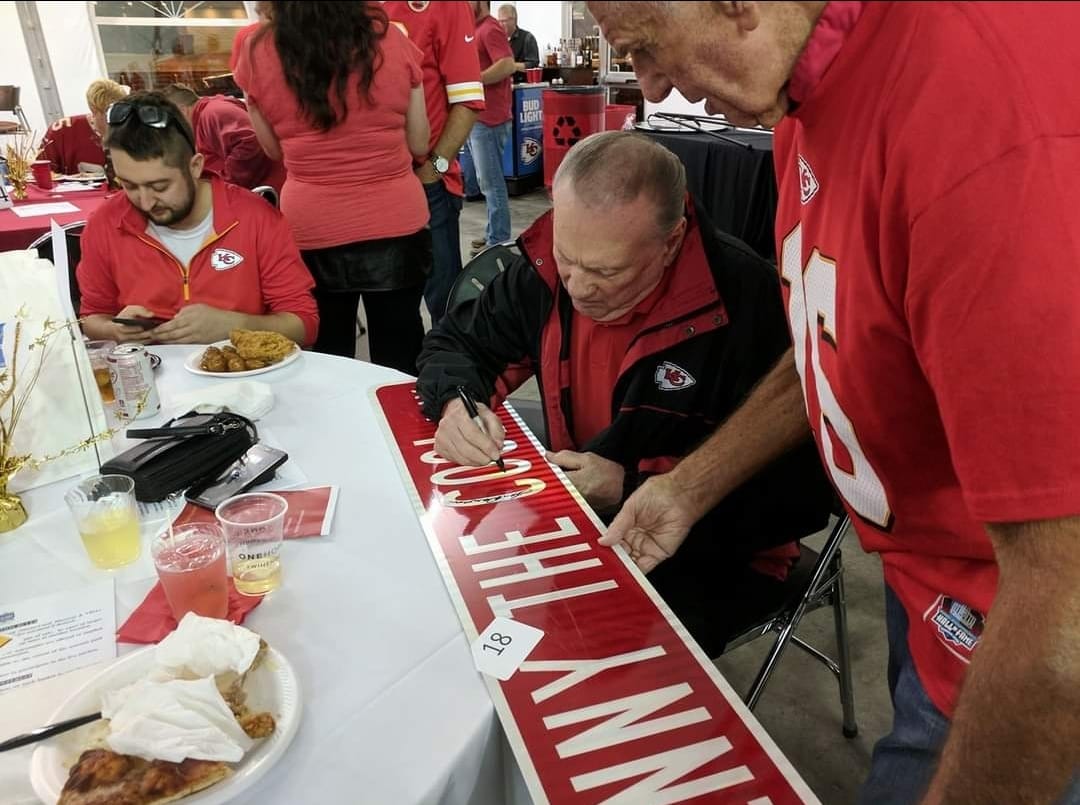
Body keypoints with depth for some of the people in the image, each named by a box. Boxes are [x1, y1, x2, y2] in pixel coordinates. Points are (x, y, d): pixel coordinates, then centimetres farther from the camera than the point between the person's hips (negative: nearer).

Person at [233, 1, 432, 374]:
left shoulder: (259, 51, -3)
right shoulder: (389, 37, -5)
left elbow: (275, 150, 8)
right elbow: (419, 143, 4)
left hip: (311, 230, 0)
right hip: (397, 224, 0)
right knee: (399, 358, 13)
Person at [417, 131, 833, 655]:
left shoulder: (746, 301, -23)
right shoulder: (547, 268, -7)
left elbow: (797, 494, -20)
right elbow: (455, 342, 9)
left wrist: (631, 490, -22)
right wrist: (455, 401, -14)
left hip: (713, 555, -4)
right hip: (577, 516, 5)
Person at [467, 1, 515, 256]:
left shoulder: (490, 29, -11)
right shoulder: (478, 30, 18)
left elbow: (507, 65, -25)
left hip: (488, 120, -10)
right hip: (477, 119, 10)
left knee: (491, 182, -7)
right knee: (487, 181, 14)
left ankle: (498, 242, -1)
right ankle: (493, 234, 22)